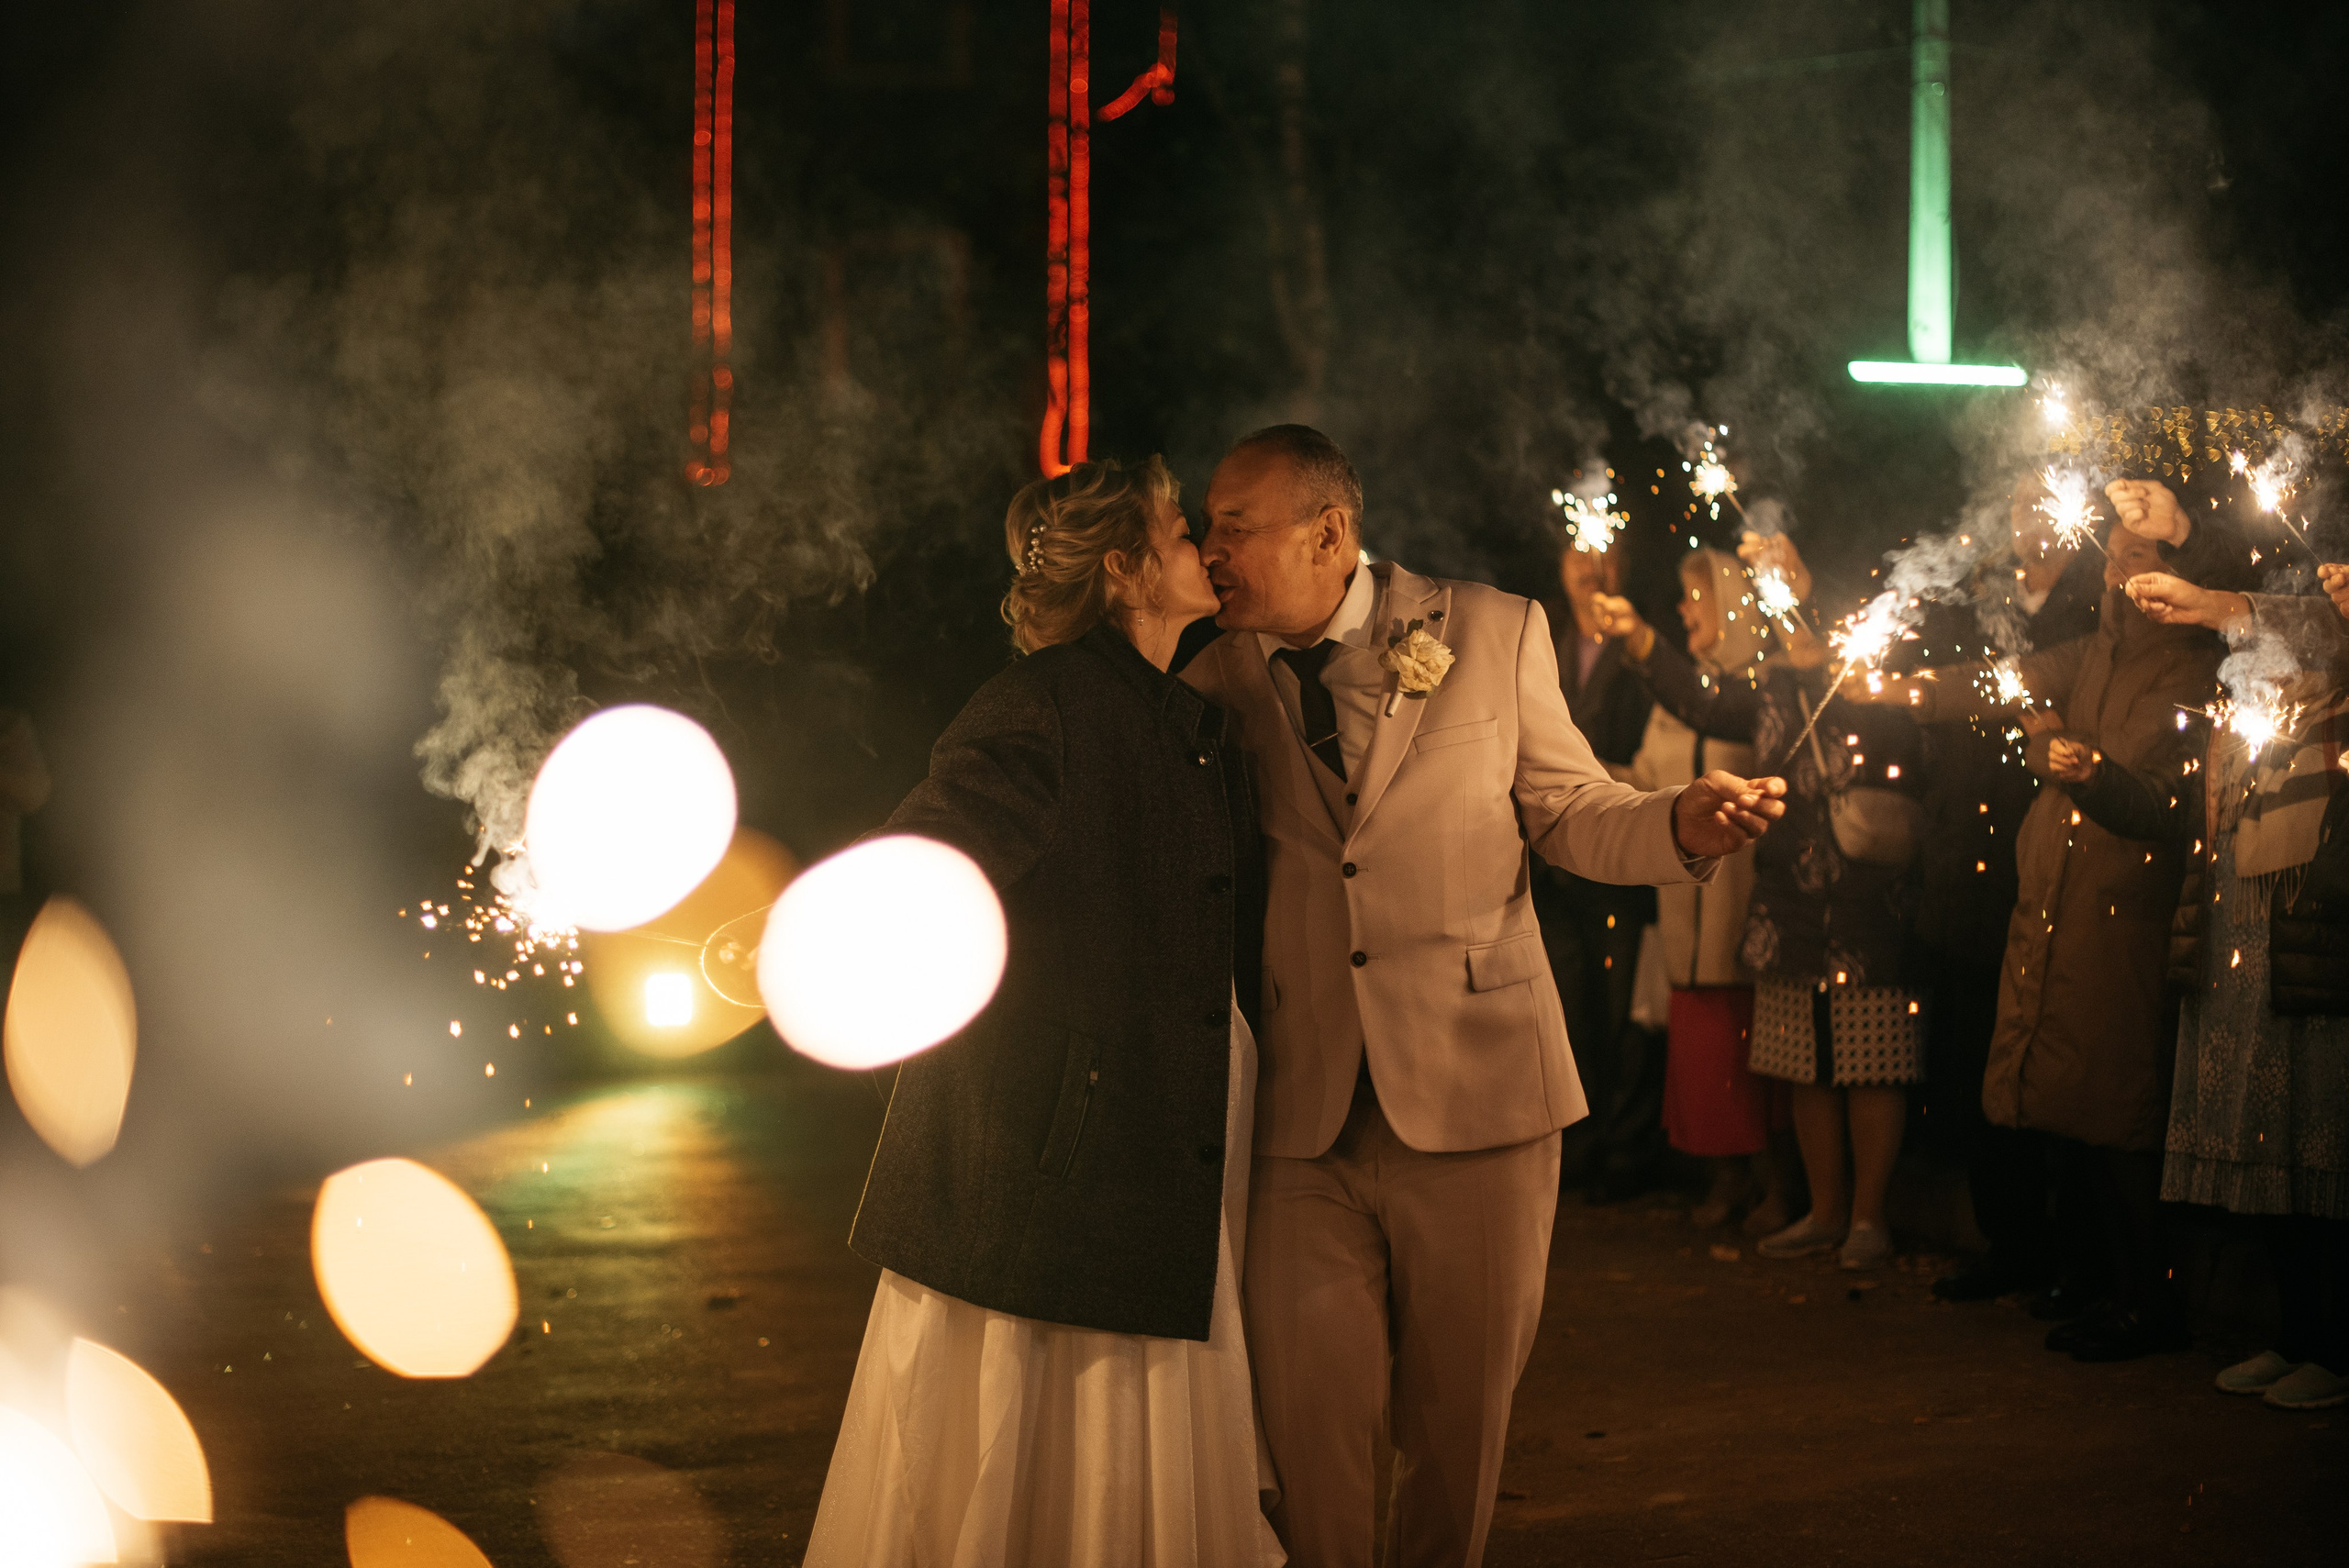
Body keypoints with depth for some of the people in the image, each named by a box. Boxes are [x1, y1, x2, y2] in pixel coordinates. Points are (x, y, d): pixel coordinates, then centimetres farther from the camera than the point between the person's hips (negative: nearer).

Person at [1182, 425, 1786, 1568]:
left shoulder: (1493, 634, 2)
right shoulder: (1219, 679, 7)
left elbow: (1570, 815, 4)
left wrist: (1683, 826, -14)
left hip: (1471, 1090, -1)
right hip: (1304, 1117, 1)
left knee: (1459, 1414, 10)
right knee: (1309, 1419, 2)